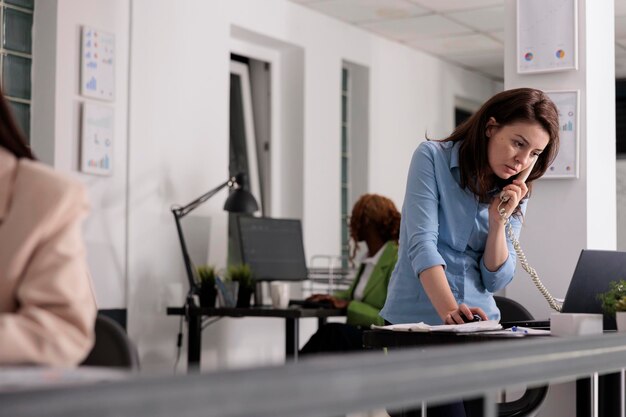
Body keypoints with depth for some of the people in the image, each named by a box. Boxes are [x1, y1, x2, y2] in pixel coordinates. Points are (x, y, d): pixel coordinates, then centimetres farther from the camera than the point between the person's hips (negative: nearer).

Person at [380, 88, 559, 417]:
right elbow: (422, 243, -17)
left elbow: (496, 280, 3)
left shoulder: (514, 193, 8)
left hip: (479, 325, 5)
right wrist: (449, 311, -30)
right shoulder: (432, 158, -6)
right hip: (416, 320, -5)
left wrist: (498, 221, -11)